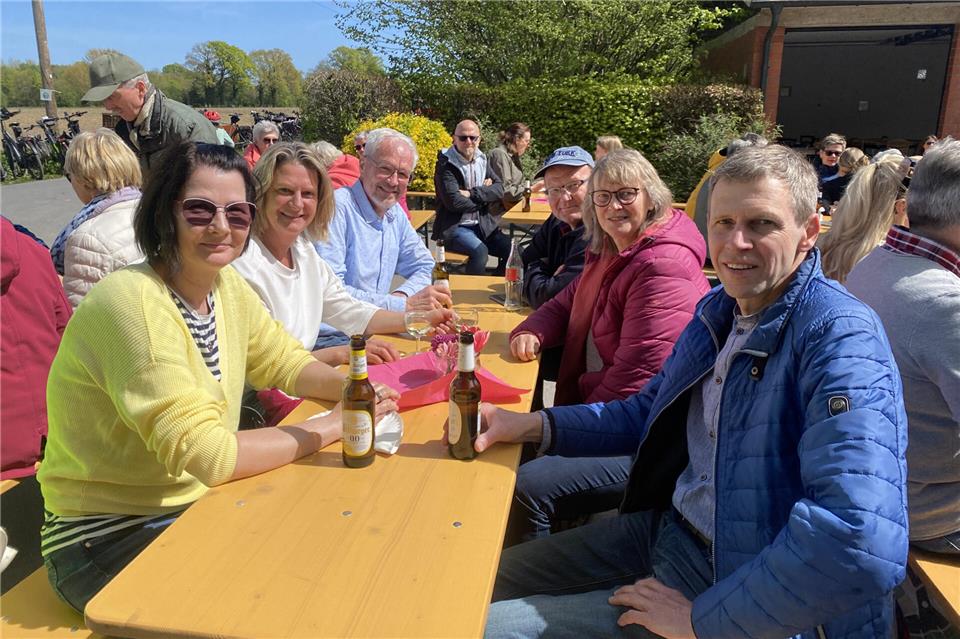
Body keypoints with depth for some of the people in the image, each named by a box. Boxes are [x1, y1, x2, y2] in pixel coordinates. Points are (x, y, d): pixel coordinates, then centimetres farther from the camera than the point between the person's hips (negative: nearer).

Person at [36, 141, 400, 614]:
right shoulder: (133, 304, -26)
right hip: (107, 539, -6)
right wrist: (334, 424, -24)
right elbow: (207, 454, -31)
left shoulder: (228, 286, -3)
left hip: (198, 501, 7)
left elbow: (285, 361, 9)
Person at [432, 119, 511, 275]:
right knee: (480, 251, -32)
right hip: (454, 227, -6)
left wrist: (471, 193, -13)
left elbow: (499, 189, 2)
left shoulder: (482, 160, 13)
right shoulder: (446, 164, -7)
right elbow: (454, 202, -18)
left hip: (484, 225, 6)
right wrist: (484, 196, -4)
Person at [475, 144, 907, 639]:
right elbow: (649, 412, 14)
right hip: (665, 526, 8)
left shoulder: (839, 338, -24)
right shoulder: (721, 309, 3)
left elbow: (859, 544, -34)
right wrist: (535, 425, 1)